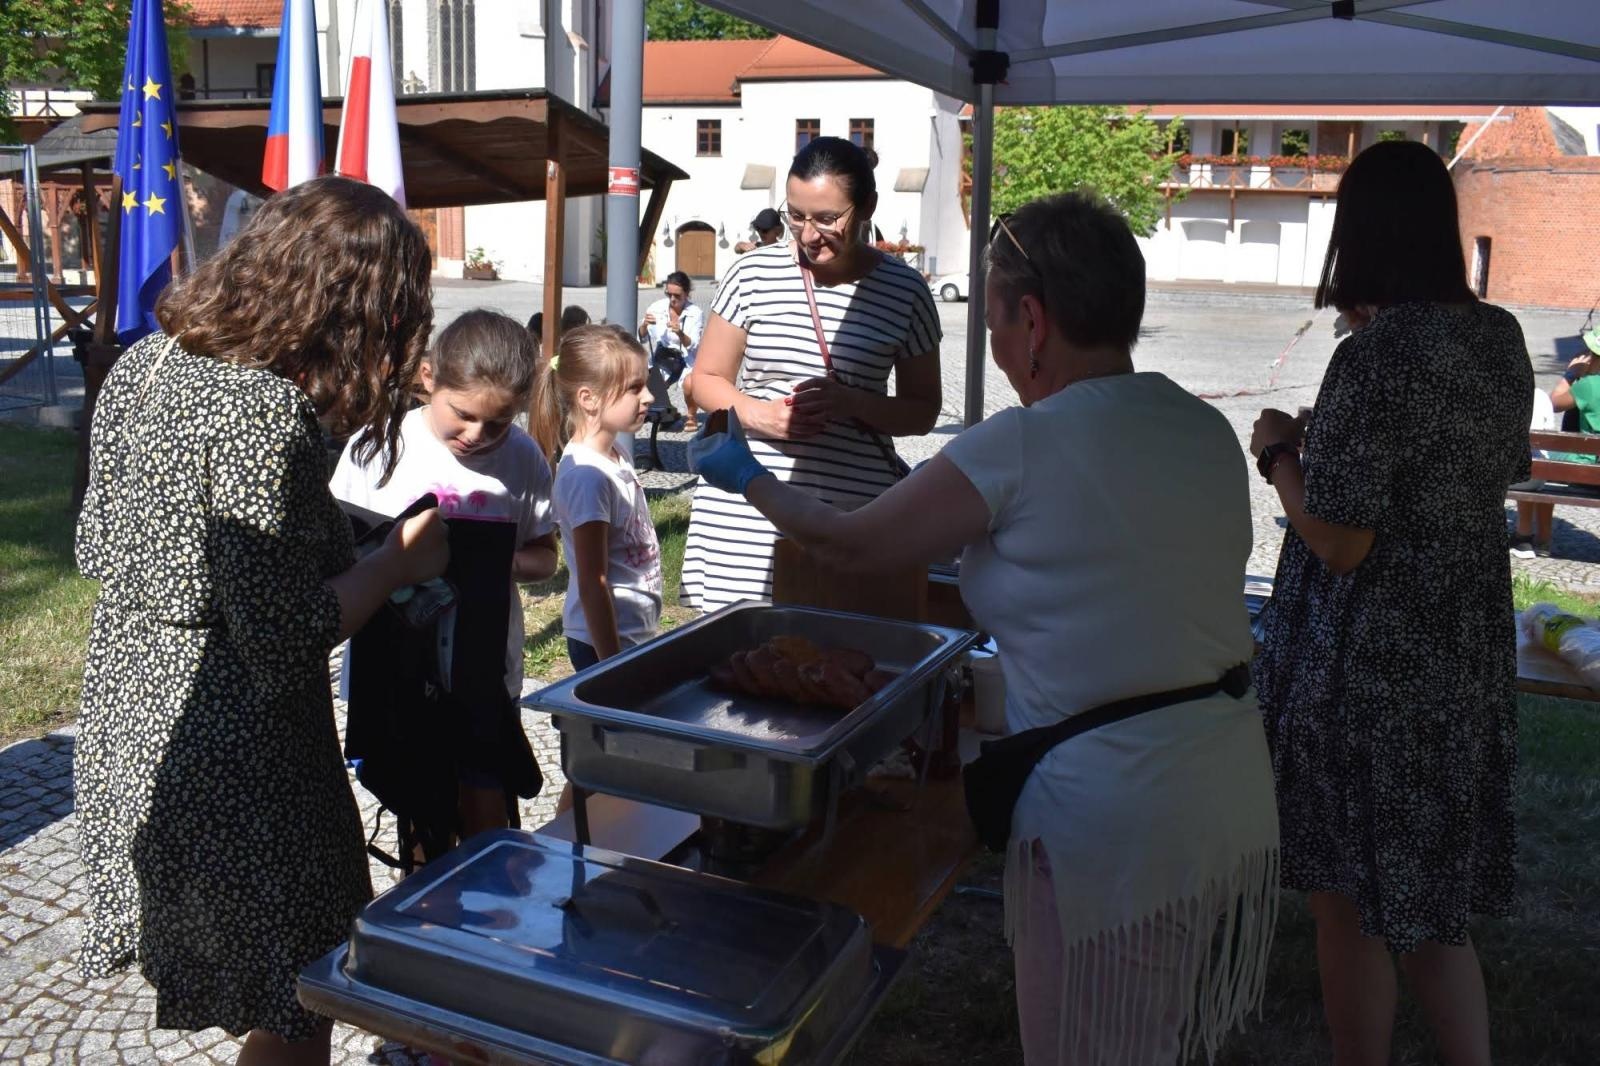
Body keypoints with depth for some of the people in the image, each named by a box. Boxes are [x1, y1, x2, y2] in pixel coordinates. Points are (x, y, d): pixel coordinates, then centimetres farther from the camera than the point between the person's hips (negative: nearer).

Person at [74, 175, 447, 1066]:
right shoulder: (266, 413, -24)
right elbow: (284, 638, -24)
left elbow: (98, 548, 13)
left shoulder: (145, 361, 3)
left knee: (257, 983, 27)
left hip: (126, 718, 9)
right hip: (227, 758, -9)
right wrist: (397, 563, -10)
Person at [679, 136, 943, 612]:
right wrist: (756, 413, -10)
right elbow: (707, 380, 12)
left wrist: (852, 403, -10)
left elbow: (923, 411, 9)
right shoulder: (754, 272, 5)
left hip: (855, 511, 0)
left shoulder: (904, 290, 3)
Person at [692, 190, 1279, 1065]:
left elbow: (854, 546, -6)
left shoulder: (1019, 449, -17)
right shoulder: (1210, 431, 4)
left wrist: (746, 476, 11)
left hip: (1111, 821, -7)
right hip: (1236, 802, 7)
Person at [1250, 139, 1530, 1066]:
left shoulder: (1376, 357, -22)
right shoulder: (1501, 337, 2)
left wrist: (1280, 451, -6)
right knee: (1431, 892, 22)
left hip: (1370, 666, -8)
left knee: (1353, 902, 11)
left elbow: (1339, 542, -22)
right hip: (1466, 653, 8)